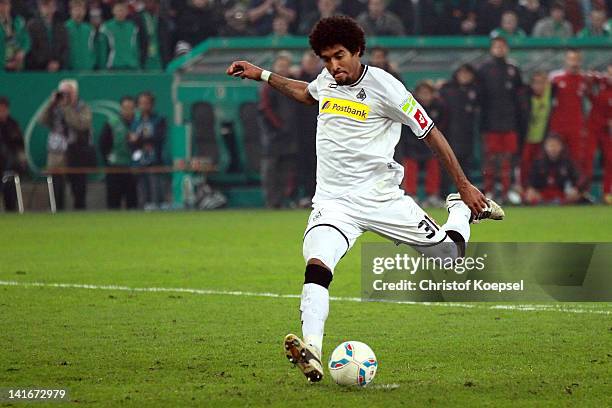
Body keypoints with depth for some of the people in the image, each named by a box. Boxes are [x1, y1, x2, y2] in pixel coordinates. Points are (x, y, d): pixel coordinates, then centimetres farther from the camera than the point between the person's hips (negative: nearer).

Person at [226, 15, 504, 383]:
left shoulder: (384, 87, -11)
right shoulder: (327, 81, 6)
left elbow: (430, 132, -3)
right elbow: (306, 93, 34)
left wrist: (464, 184, -1)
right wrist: (261, 75, 27)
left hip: (381, 197, -3)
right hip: (333, 202, 3)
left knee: (449, 252, 7)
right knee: (316, 266, -27)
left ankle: (463, 210, 41)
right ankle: (312, 352, -40)